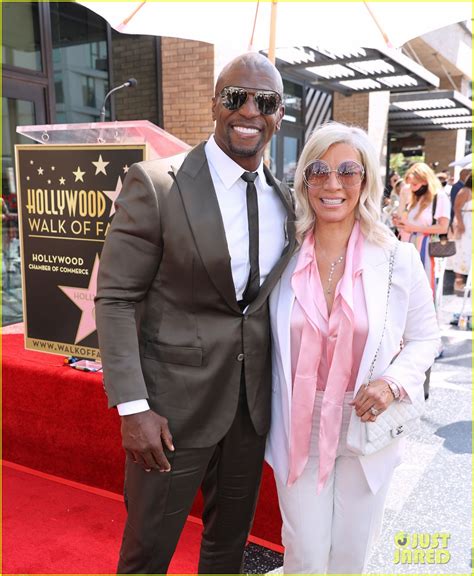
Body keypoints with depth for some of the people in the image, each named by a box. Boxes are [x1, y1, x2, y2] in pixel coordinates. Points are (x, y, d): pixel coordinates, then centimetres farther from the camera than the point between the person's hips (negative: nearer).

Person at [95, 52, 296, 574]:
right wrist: (132, 407, -17)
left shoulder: (286, 200, 4)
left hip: (253, 403, 5)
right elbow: (115, 299, -13)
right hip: (175, 402, -4)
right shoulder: (155, 184, -13)